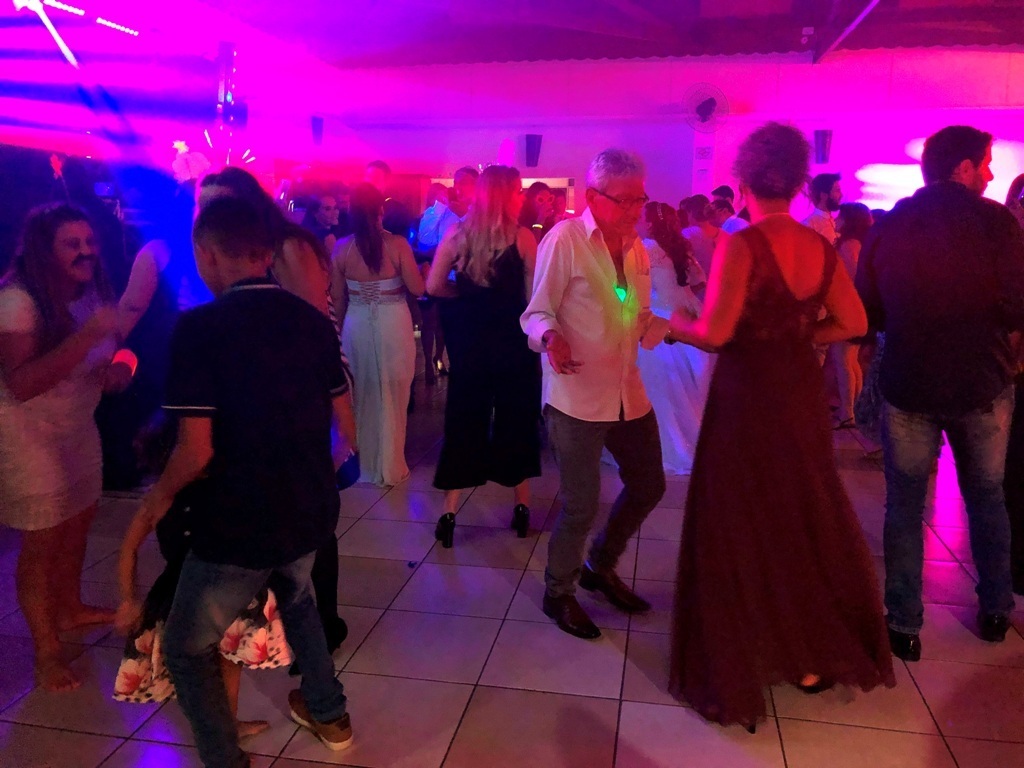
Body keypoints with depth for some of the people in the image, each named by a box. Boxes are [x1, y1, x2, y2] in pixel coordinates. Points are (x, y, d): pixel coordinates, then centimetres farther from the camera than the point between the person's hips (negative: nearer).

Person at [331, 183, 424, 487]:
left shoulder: (342, 248, -4)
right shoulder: (397, 244, -12)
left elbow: (337, 299, 2)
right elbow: (417, 289, -9)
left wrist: (341, 328, 17)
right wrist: (423, 270, 11)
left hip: (356, 327, 2)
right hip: (393, 326, -2)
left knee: (361, 397, 18)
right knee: (392, 398, 11)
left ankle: (362, 463, 29)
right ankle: (389, 466, 21)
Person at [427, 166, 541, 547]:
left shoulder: (458, 234, -2)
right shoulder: (522, 237, -10)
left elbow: (434, 286, -5)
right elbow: (533, 295, -12)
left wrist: (468, 297, 9)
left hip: (470, 342, 2)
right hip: (514, 343, -2)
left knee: (463, 422, 10)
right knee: (516, 421, 13)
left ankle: (449, 514, 10)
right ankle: (521, 508, 22)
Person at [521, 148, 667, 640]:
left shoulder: (636, 247, 12)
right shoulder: (565, 240, -11)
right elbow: (537, 312, -10)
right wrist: (550, 338, -31)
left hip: (627, 391, 8)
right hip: (576, 394, -7)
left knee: (648, 486, 17)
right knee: (581, 505, 0)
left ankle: (600, 567, 41)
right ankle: (558, 594, 27)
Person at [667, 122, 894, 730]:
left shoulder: (740, 245, -17)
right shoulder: (819, 246, 2)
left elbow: (714, 333, -23)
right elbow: (853, 322, 6)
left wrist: (675, 324, -4)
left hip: (748, 398, -6)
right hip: (802, 395, 6)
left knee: (741, 528, 7)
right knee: (805, 521, 19)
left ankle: (739, 667, 18)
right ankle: (813, 656, 33)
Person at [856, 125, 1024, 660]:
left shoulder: (886, 228, -2)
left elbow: (867, 314, 2)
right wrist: (977, 314, 7)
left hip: (907, 388, 1)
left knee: (905, 506, 10)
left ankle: (904, 626, 14)